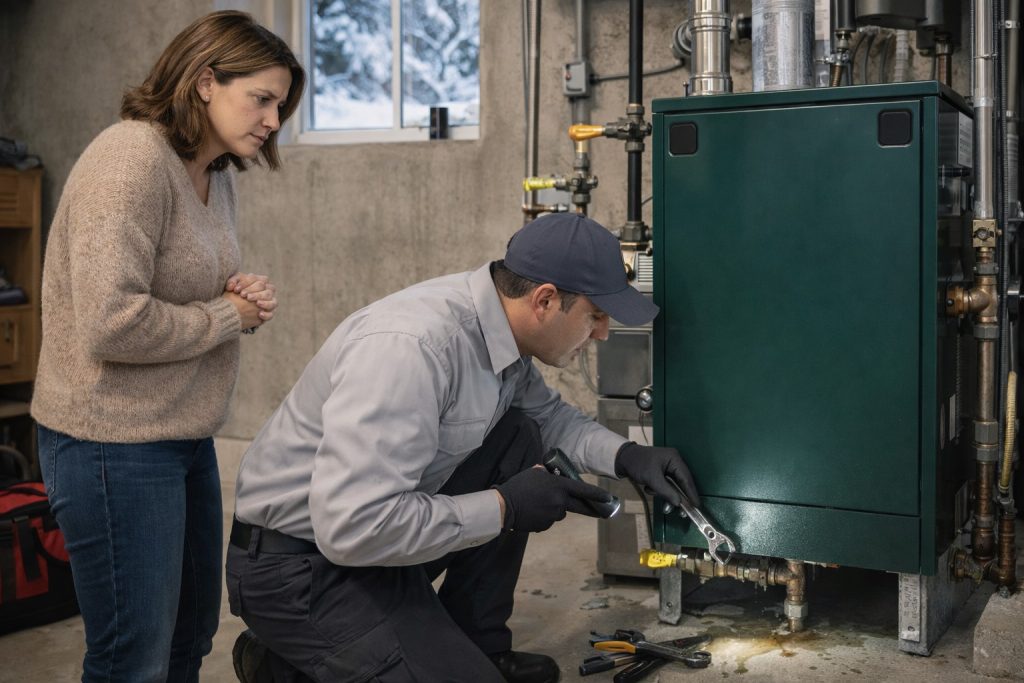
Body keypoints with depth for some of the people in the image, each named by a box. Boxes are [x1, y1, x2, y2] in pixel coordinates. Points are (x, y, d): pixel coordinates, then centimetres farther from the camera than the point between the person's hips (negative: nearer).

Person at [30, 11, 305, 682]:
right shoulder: (132, 159, -20)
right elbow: (112, 324, -28)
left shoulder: (217, 174, 9)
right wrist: (229, 315, -14)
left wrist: (244, 296, -2)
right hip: (115, 444, -9)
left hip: (185, 437, 9)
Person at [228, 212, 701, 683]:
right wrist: (504, 508, -24)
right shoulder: (409, 347, -31)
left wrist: (626, 457, -3)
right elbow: (352, 527, -34)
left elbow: (547, 415, 15)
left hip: (379, 526, 9)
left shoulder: (499, 325, -5)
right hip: (300, 567, -9)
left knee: (519, 440, 0)